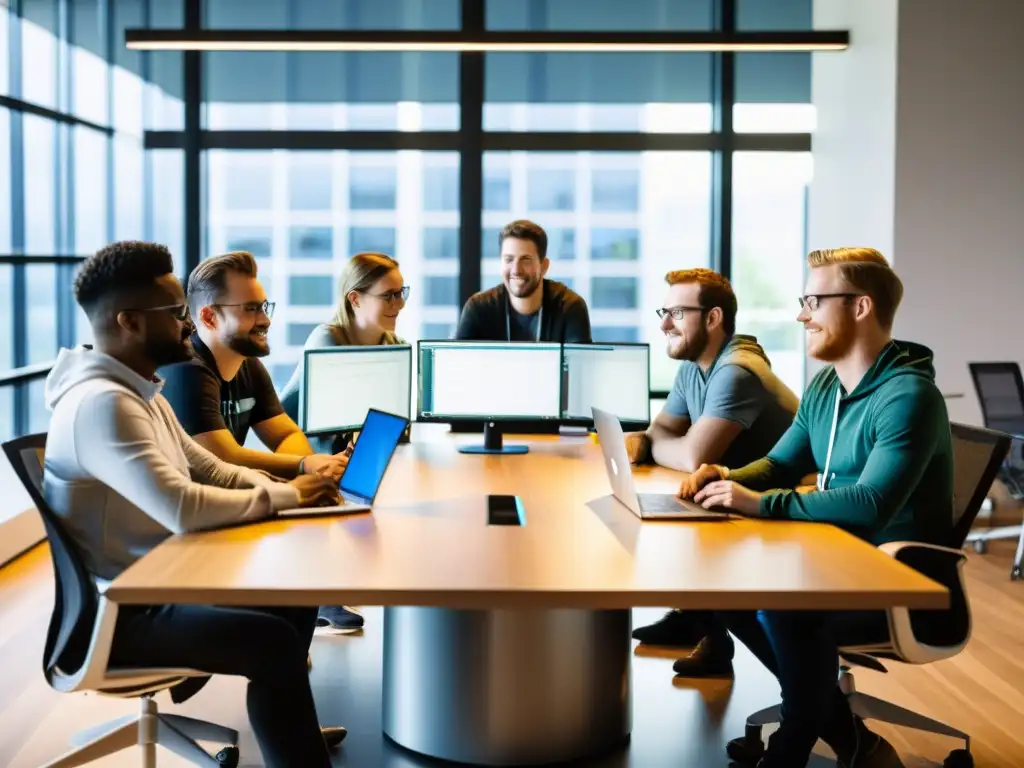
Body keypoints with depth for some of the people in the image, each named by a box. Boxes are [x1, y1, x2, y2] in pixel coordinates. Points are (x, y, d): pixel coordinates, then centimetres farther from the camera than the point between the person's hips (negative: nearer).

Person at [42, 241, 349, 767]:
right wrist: (283, 497, -20)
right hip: (120, 611, -10)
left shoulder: (138, 391, 9)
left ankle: (284, 724, 30)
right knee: (276, 642, -24)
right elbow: (183, 509, -35)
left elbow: (211, 471, 12)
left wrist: (287, 491, -6)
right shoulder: (102, 403, -25)